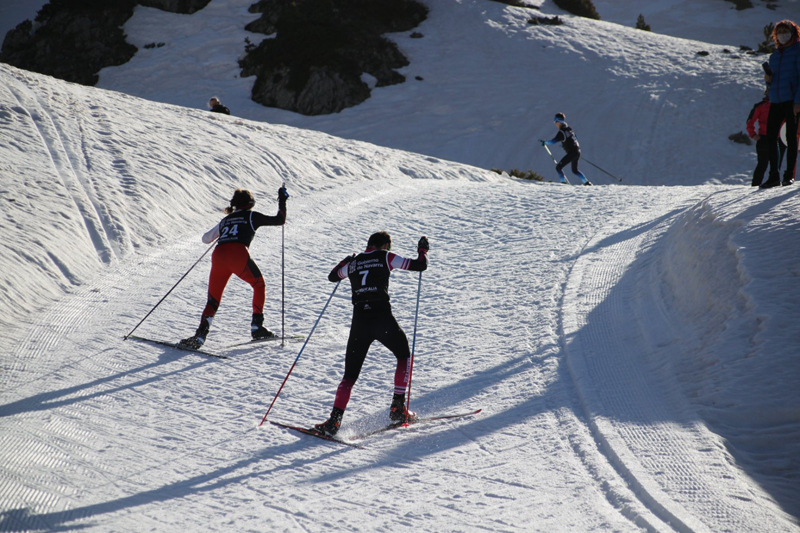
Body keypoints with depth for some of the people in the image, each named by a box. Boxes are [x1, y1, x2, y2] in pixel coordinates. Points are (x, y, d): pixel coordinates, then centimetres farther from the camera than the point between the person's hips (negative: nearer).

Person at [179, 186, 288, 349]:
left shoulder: (225, 220, 31)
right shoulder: (251, 216, 18)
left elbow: (206, 239, 42)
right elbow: (280, 220, 19)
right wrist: (282, 200, 34)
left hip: (218, 255, 4)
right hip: (238, 254, -4)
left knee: (213, 300, 10)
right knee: (259, 285, 22)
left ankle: (200, 335, -11)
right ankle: (257, 326, 15)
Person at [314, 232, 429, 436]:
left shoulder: (353, 262, 16)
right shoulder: (385, 258, 5)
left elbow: (332, 276, 35)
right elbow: (420, 265, 6)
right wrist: (423, 250, 26)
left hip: (359, 321, 3)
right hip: (382, 318, -3)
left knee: (350, 375, 9)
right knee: (404, 355, 24)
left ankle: (334, 420, -9)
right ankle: (398, 407, 17)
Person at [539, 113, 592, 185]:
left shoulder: (561, 132, -15)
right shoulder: (569, 129, 12)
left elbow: (554, 141, -25)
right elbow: (575, 138, 26)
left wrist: (545, 142, -14)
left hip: (571, 153, -9)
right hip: (577, 151, 9)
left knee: (558, 167, -6)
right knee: (575, 170, 25)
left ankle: (563, 182, -16)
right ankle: (586, 182, 23)